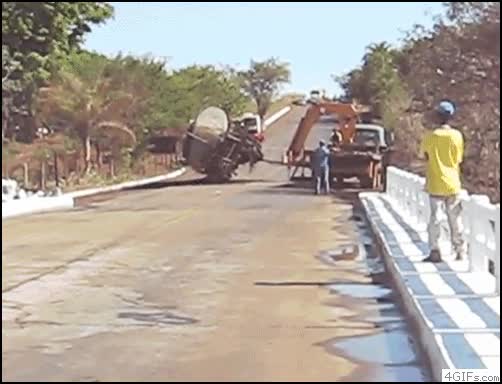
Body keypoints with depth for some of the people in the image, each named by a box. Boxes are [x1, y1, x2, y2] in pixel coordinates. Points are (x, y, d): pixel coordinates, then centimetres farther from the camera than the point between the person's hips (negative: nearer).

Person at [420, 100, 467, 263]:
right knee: (455, 219, 10)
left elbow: (424, 155, 3)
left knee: (435, 218, 1)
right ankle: (461, 251, 15)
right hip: (453, 184, 2)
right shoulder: (457, 135, -3)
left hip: (436, 184, -2)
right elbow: (459, 159, 5)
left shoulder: (430, 136, -9)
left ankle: (435, 252, -4)